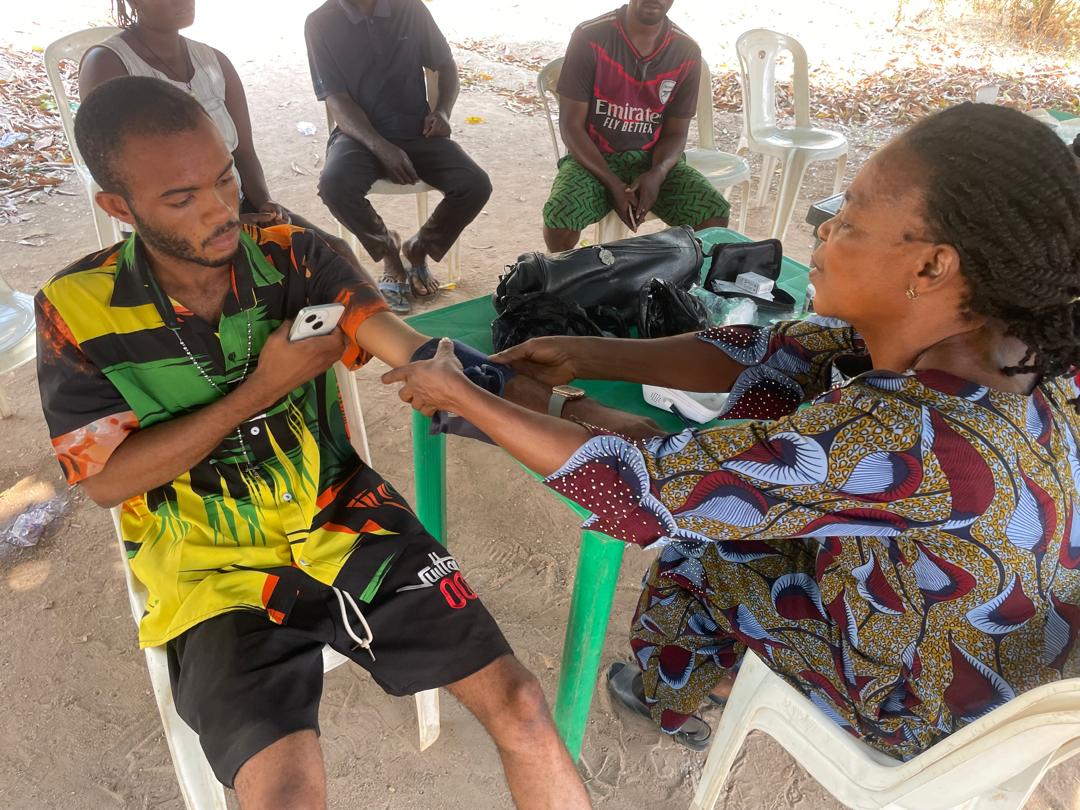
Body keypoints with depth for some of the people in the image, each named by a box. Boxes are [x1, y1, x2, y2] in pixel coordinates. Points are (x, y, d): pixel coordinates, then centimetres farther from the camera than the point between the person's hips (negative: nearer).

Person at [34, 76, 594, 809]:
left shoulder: (291, 255, -5)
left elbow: (410, 350, -17)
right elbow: (105, 479, -8)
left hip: (343, 522, 2)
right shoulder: (77, 310, -7)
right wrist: (261, 388, -16)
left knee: (520, 707, -7)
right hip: (217, 572, -1)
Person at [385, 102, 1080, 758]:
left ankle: (675, 694, 41)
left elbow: (639, 494, -35)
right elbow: (767, 354, -9)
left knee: (693, 556, 6)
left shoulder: (902, 439, -41)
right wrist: (590, 357, -13)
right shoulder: (976, 329, -18)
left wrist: (459, 395, -24)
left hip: (923, 705, -6)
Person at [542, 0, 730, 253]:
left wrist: (657, 174, -21)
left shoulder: (687, 51, -4)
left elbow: (675, 132, 2)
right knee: (559, 219, -32)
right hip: (594, 157, -2)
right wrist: (612, 184, -22)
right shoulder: (590, 37, -12)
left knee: (715, 215, -22)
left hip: (654, 159, 2)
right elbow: (571, 125, -10)